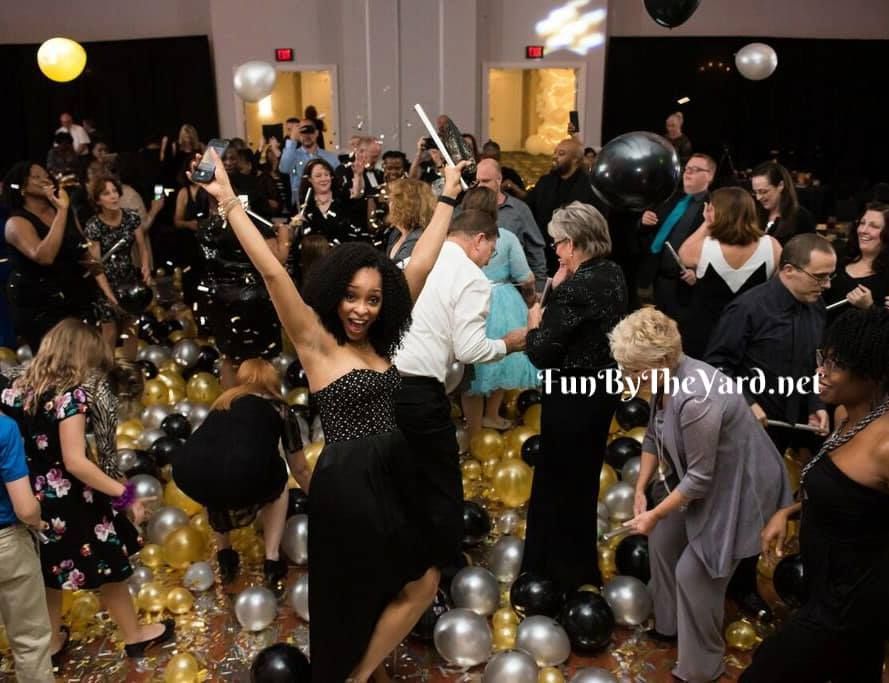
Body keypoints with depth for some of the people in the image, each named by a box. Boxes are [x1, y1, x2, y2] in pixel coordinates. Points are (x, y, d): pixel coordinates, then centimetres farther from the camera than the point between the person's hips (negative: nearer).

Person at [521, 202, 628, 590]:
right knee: (583, 476, 24)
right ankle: (580, 565, 42)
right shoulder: (613, 274, 2)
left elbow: (541, 354, -23)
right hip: (602, 388, 9)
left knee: (562, 481, 9)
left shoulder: (575, 288, -26)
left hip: (572, 397, -9)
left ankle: (565, 572, 26)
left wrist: (535, 324, -5)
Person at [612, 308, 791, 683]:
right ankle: (668, 624, 41)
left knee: (693, 573, -2)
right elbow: (654, 436, 6)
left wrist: (655, 514, -17)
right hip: (699, 475, 9)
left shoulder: (695, 399, -37)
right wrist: (640, 489, 2)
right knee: (662, 541, 18)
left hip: (735, 488, -9)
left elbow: (700, 477, -28)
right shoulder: (666, 377, -9)